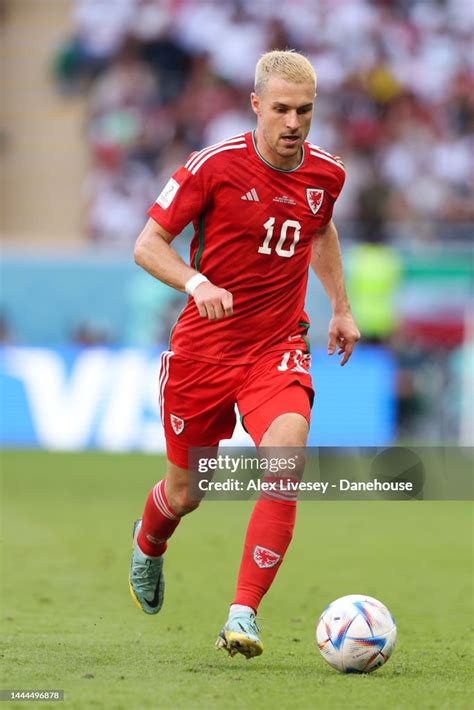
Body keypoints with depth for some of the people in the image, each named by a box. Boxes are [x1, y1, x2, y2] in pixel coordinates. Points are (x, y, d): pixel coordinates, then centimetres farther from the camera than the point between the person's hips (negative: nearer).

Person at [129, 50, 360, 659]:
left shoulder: (325, 174, 1)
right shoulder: (214, 166, -12)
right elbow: (147, 246, -9)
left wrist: (341, 306, 22)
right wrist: (196, 282, -27)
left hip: (277, 348, 2)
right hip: (202, 349, -2)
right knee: (185, 491, 10)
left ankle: (242, 618, -24)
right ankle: (148, 545, 49)